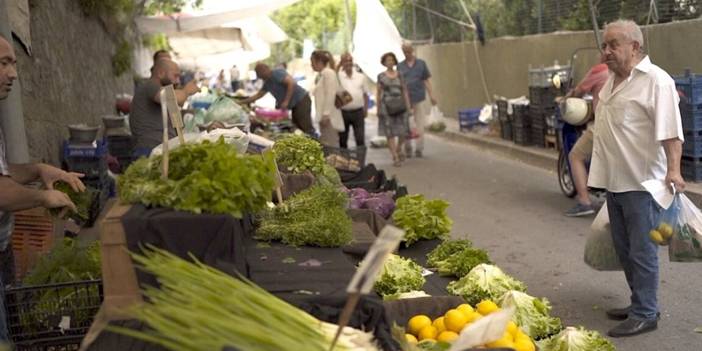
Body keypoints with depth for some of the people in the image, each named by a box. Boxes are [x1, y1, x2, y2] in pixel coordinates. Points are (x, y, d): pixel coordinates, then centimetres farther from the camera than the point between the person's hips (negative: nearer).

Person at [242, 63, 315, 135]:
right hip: (294, 105, 10)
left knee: (306, 128, -13)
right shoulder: (267, 83, 14)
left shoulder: (277, 73, -14)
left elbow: (291, 83, -25)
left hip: (302, 100, -10)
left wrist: (286, 101, -27)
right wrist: (243, 102, 23)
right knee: (297, 127, 10)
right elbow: (258, 95, 25)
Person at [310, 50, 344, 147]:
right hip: (325, 117, 10)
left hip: (329, 117, -10)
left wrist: (326, 114, -20)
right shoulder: (321, 75, 19)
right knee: (324, 145, 9)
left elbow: (330, 95, -16)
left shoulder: (328, 73, -9)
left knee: (330, 146, -11)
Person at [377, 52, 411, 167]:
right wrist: (378, 109, 1)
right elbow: (379, 93, 5)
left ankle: (398, 149, 29)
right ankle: (395, 157, 1)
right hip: (386, 107, -2)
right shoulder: (381, 76, 4)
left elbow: (405, 92, 8)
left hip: (400, 106, 2)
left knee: (403, 132, 1)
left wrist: (408, 107, 3)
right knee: (390, 133, -3)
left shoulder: (400, 75, 8)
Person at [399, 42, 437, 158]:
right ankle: (407, 149, 10)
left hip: (419, 98, 0)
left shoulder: (421, 64, 8)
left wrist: (431, 95, -1)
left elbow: (426, 80, 6)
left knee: (420, 125, 0)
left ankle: (419, 149, 7)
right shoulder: (400, 66, 9)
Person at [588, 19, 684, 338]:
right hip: (615, 181, 9)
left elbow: (670, 131, -21)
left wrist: (673, 170, -29)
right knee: (624, 249, 17)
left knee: (642, 251, -1)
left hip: (642, 183, -9)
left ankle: (645, 314, 9)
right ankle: (640, 303, 30)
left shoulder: (656, 81, -14)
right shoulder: (611, 80, 13)